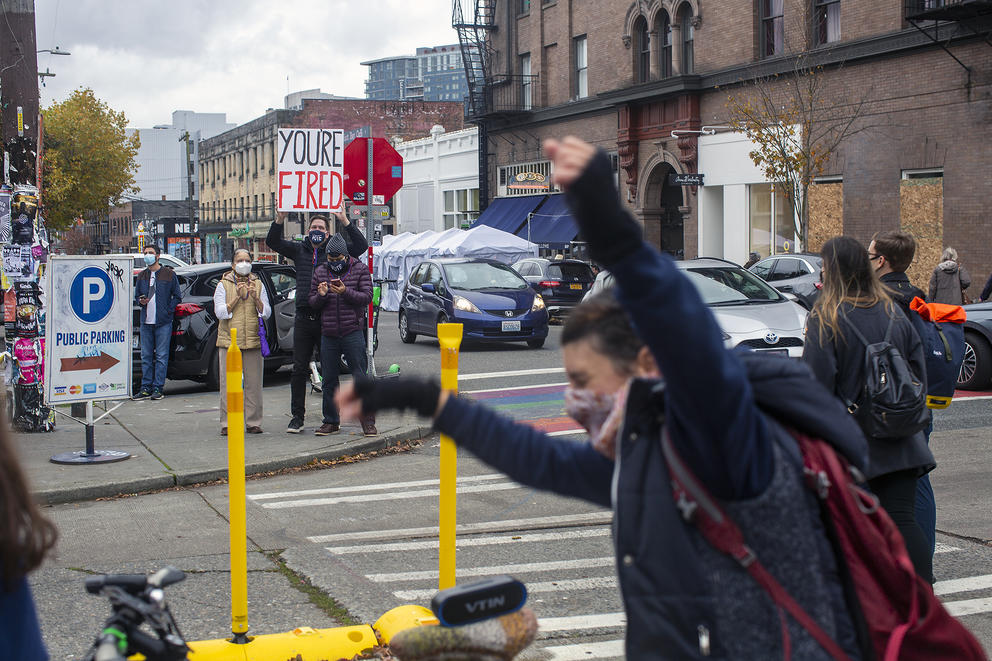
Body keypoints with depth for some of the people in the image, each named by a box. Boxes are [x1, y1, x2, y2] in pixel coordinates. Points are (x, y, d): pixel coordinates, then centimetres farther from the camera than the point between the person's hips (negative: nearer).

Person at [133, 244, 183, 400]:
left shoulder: (169, 274, 1)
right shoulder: (142, 276, 13)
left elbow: (177, 297, 4)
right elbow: (136, 295, 21)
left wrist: (168, 311, -6)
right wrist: (140, 301, -2)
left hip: (163, 323, -4)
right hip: (146, 323, 4)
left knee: (161, 357, -3)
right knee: (146, 356, 5)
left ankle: (158, 388, 1)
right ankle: (146, 388, 10)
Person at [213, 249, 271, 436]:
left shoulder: (258, 284, 12)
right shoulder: (223, 285, 5)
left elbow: (266, 313, 5)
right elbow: (220, 312, -6)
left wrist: (255, 297, -11)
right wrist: (237, 297, -14)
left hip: (253, 341, 2)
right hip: (229, 341, -2)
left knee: (253, 383, 2)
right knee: (228, 384, -2)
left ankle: (253, 422, 8)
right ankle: (227, 424, 2)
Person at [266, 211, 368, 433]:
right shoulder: (299, 250, 13)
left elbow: (361, 246, -5)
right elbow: (273, 242, 7)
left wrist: (344, 222, -15)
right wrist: (280, 219, -9)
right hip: (304, 318, 2)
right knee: (299, 369, 3)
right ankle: (297, 417, 9)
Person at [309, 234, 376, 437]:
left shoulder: (360, 270, 3)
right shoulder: (320, 272, 12)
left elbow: (367, 297, -7)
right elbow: (312, 303, 11)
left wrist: (346, 292, -21)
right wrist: (320, 296, -11)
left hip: (352, 332, -3)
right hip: (328, 334, 4)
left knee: (360, 378, -3)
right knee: (329, 380, 8)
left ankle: (368, 420, 3)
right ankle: (331, 421, 17)